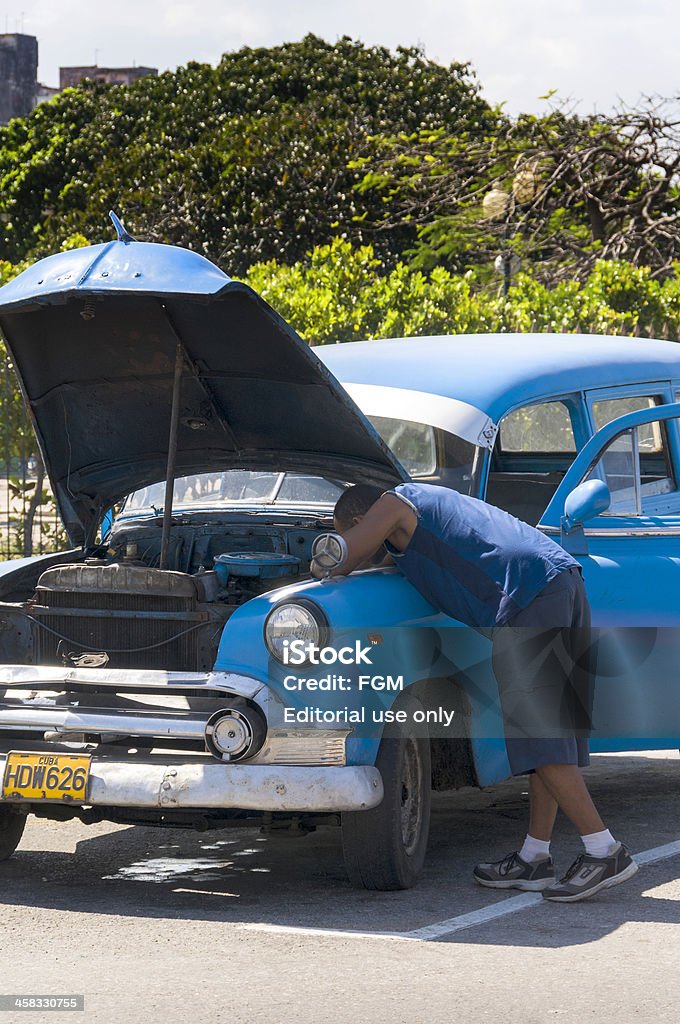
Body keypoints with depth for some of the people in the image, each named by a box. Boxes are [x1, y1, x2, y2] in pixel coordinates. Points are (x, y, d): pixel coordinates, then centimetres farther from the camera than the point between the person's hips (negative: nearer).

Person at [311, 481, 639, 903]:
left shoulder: (394, 504, 7)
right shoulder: (427, 504, 32)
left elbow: (333, 563, 6)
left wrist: (321, 567, 25)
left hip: (528, 596, -9)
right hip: (565, 578, 9)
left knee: (536, 731, -7)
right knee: (550, 729, 10)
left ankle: (605, 851, -11)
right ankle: (535, 858, 16)